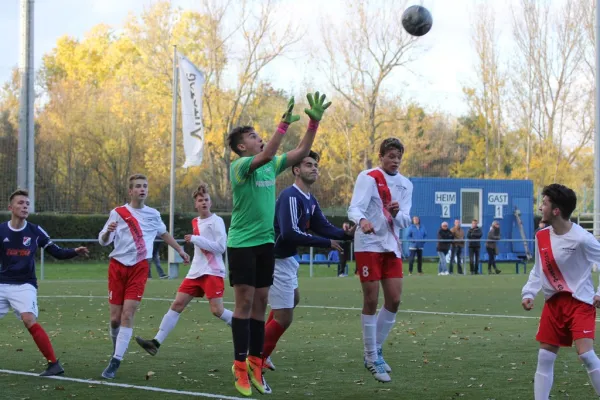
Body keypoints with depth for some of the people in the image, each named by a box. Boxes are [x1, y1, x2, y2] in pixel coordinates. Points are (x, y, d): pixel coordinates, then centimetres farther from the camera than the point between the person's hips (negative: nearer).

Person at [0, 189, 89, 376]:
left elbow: (58, 253, 1)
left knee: (29, 320, -23)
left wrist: (75, 252, -15)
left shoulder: (35, 231, -2)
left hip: (24, 285, -3)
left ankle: (54, 364, -19)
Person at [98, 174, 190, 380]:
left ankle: (115, 362, -11)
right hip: (118, 267, 0)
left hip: (139, 268, 0)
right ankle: (117, 349, 28)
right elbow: (103, 241, -3)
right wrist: (108, 232, -24)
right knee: (115, 318, 0)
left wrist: (180, 250, 31)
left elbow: (164, 234, 28)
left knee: (127, 314, -12)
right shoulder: (118, 213, 0)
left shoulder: (153, 214, 8)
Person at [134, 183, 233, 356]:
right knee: (177, 304, 0)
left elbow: (221, 246, -17)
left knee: (217, 310, -15)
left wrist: (195, 239, -17)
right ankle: (156, 342, -1)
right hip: (196, 272, 7)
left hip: (213, 272, -7)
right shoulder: (195, 222, 15)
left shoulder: (216, 221, -8)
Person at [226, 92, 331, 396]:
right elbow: (265, 155, -30)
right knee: (245, 303, -6)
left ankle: (255, 363, 14)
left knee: (260, 302, 8)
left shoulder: (272, 165, 9)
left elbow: (301, 152, 8)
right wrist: (284, 124, -33)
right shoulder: (239, 165, -12)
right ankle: (240, 366, -1)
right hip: (242, 243, -7)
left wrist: (314, 122, -2)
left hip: (266, 242, 7)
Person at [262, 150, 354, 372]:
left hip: (288, 259, 11)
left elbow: (324, 227, 2)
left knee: (293, 300, 31)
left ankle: (260, 350, 40)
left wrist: (345, 233, -18)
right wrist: (327, 243, -26)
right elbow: (290, 233, -32)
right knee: (284, 318, -7)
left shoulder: (310, 200, 7)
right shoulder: (291, 196, -23)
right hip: (278, 260, -11)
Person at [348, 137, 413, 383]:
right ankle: (372, 359, 2)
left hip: (391, 247, 6)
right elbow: (354, 208, -19)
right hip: (368, 245, -6)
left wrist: (397, 213, -17)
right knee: (371, 301, -6)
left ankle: (375, 352, 19)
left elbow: (405, 221, 6)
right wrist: (362, 220, -42)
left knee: (393, 301, 3)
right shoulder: (368, 178, -7)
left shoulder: (406, 185, 10)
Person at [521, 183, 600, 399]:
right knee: (544, 358, 5)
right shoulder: (541, 236, 2)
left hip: (580, 302, -6)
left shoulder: (581, 239, -18)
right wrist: (528, 293, 2)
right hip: (553, 302, 6)